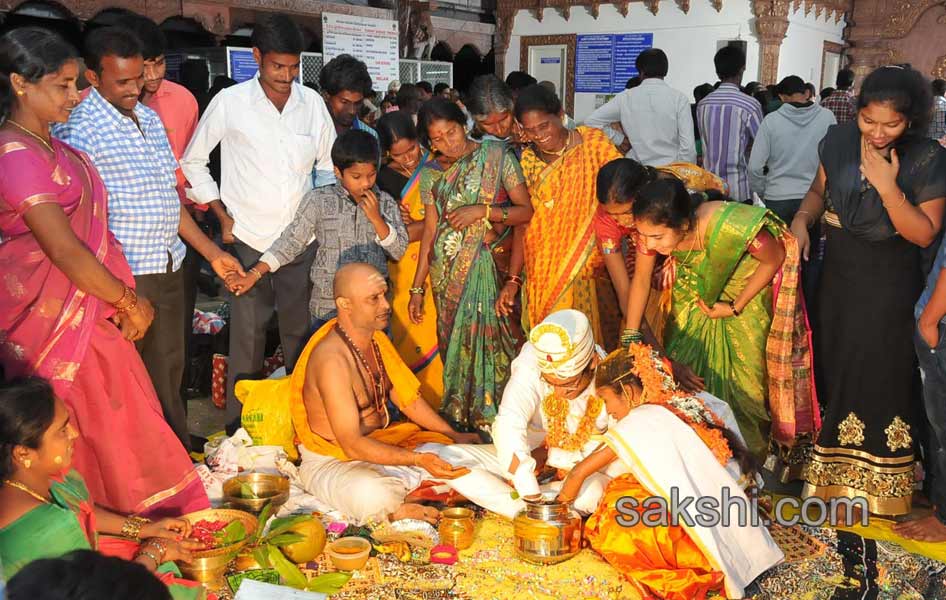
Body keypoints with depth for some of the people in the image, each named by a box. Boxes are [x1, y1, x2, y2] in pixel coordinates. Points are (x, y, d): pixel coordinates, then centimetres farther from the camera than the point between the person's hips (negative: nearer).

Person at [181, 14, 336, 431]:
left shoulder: (312, 103, 2)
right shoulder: (230, 102, -5)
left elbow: (329, 164, 15)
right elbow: (193, 161, 6)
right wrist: (223, 216, 2)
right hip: (249, 240, -2)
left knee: (300, 335, 10)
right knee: (248, 337, 3)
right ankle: (240, 426, 17)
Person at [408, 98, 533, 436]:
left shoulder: (496, 156, -2)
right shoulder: (431, 174, 8)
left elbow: (526, 211, -4)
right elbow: (430, 230, 10)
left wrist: (483, 210, -17)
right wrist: (417, 287, 8)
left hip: (486, 266, -3)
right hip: (447, 273, 4)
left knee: (485, 340, -7)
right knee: (453, 343, 6)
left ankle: (490, 419, 8)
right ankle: (459, 420, 20)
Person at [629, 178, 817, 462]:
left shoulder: (731, 229, -44)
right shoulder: (653, 228, -29)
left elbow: (775, 259, -23)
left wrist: (735, 308, -18)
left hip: (745, 295, -3)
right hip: (695, 296, 4)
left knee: (741, 381, 8)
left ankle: (752, 458, 35)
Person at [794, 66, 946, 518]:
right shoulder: (840, 140, -6)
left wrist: (887, 186, -28)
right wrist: (802, 218, -11)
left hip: (889, 283, -4)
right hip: (838, 272, 4)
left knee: (878, 372, 4)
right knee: (831, 362, 14)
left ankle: (875, 479, 22)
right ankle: (830, 460, 34)